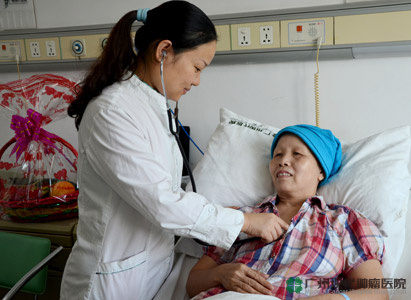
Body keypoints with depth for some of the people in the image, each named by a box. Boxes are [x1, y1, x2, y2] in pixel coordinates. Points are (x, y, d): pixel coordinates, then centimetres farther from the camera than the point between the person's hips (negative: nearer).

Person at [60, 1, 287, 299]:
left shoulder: (153, 106, 6)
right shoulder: (111, 112, -23)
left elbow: (161, 192, 7)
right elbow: (162, 203, -26)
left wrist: (218, 213, -1)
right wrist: (245, 221, -18)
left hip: (155, 263, 8)